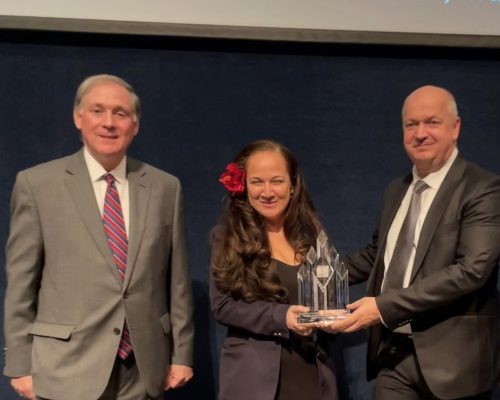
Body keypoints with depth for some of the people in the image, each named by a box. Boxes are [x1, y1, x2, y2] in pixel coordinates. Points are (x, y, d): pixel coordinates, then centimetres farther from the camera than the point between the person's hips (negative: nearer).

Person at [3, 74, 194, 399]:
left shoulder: (165, 187, 5)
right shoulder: (37, 183, -2)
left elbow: (177, 279, 7)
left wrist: (181, 354, 6)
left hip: (144, 369, 3)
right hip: (68, 370, -2)